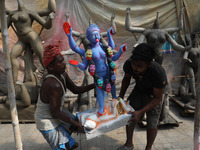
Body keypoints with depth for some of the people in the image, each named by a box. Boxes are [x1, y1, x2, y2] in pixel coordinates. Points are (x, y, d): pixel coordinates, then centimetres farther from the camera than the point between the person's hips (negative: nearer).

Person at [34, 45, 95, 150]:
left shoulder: (62, 75, -6)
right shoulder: (54, 85, -36)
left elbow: (76, 90, 6)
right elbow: (55, 113, -28)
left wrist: (95, 85, -3)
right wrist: (76, 123, -18)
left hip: (54, 114, 9)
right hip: (47, 122, -9)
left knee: (75, 121, 28)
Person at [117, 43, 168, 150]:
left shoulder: (159, 73, -40)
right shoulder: (128, 64, -30)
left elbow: (157, 98, -26)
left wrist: (140, 112, -33)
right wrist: (120, 97, -6)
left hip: (153, 94, -3)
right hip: (138, 90, 4)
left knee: (152, 123, -4)